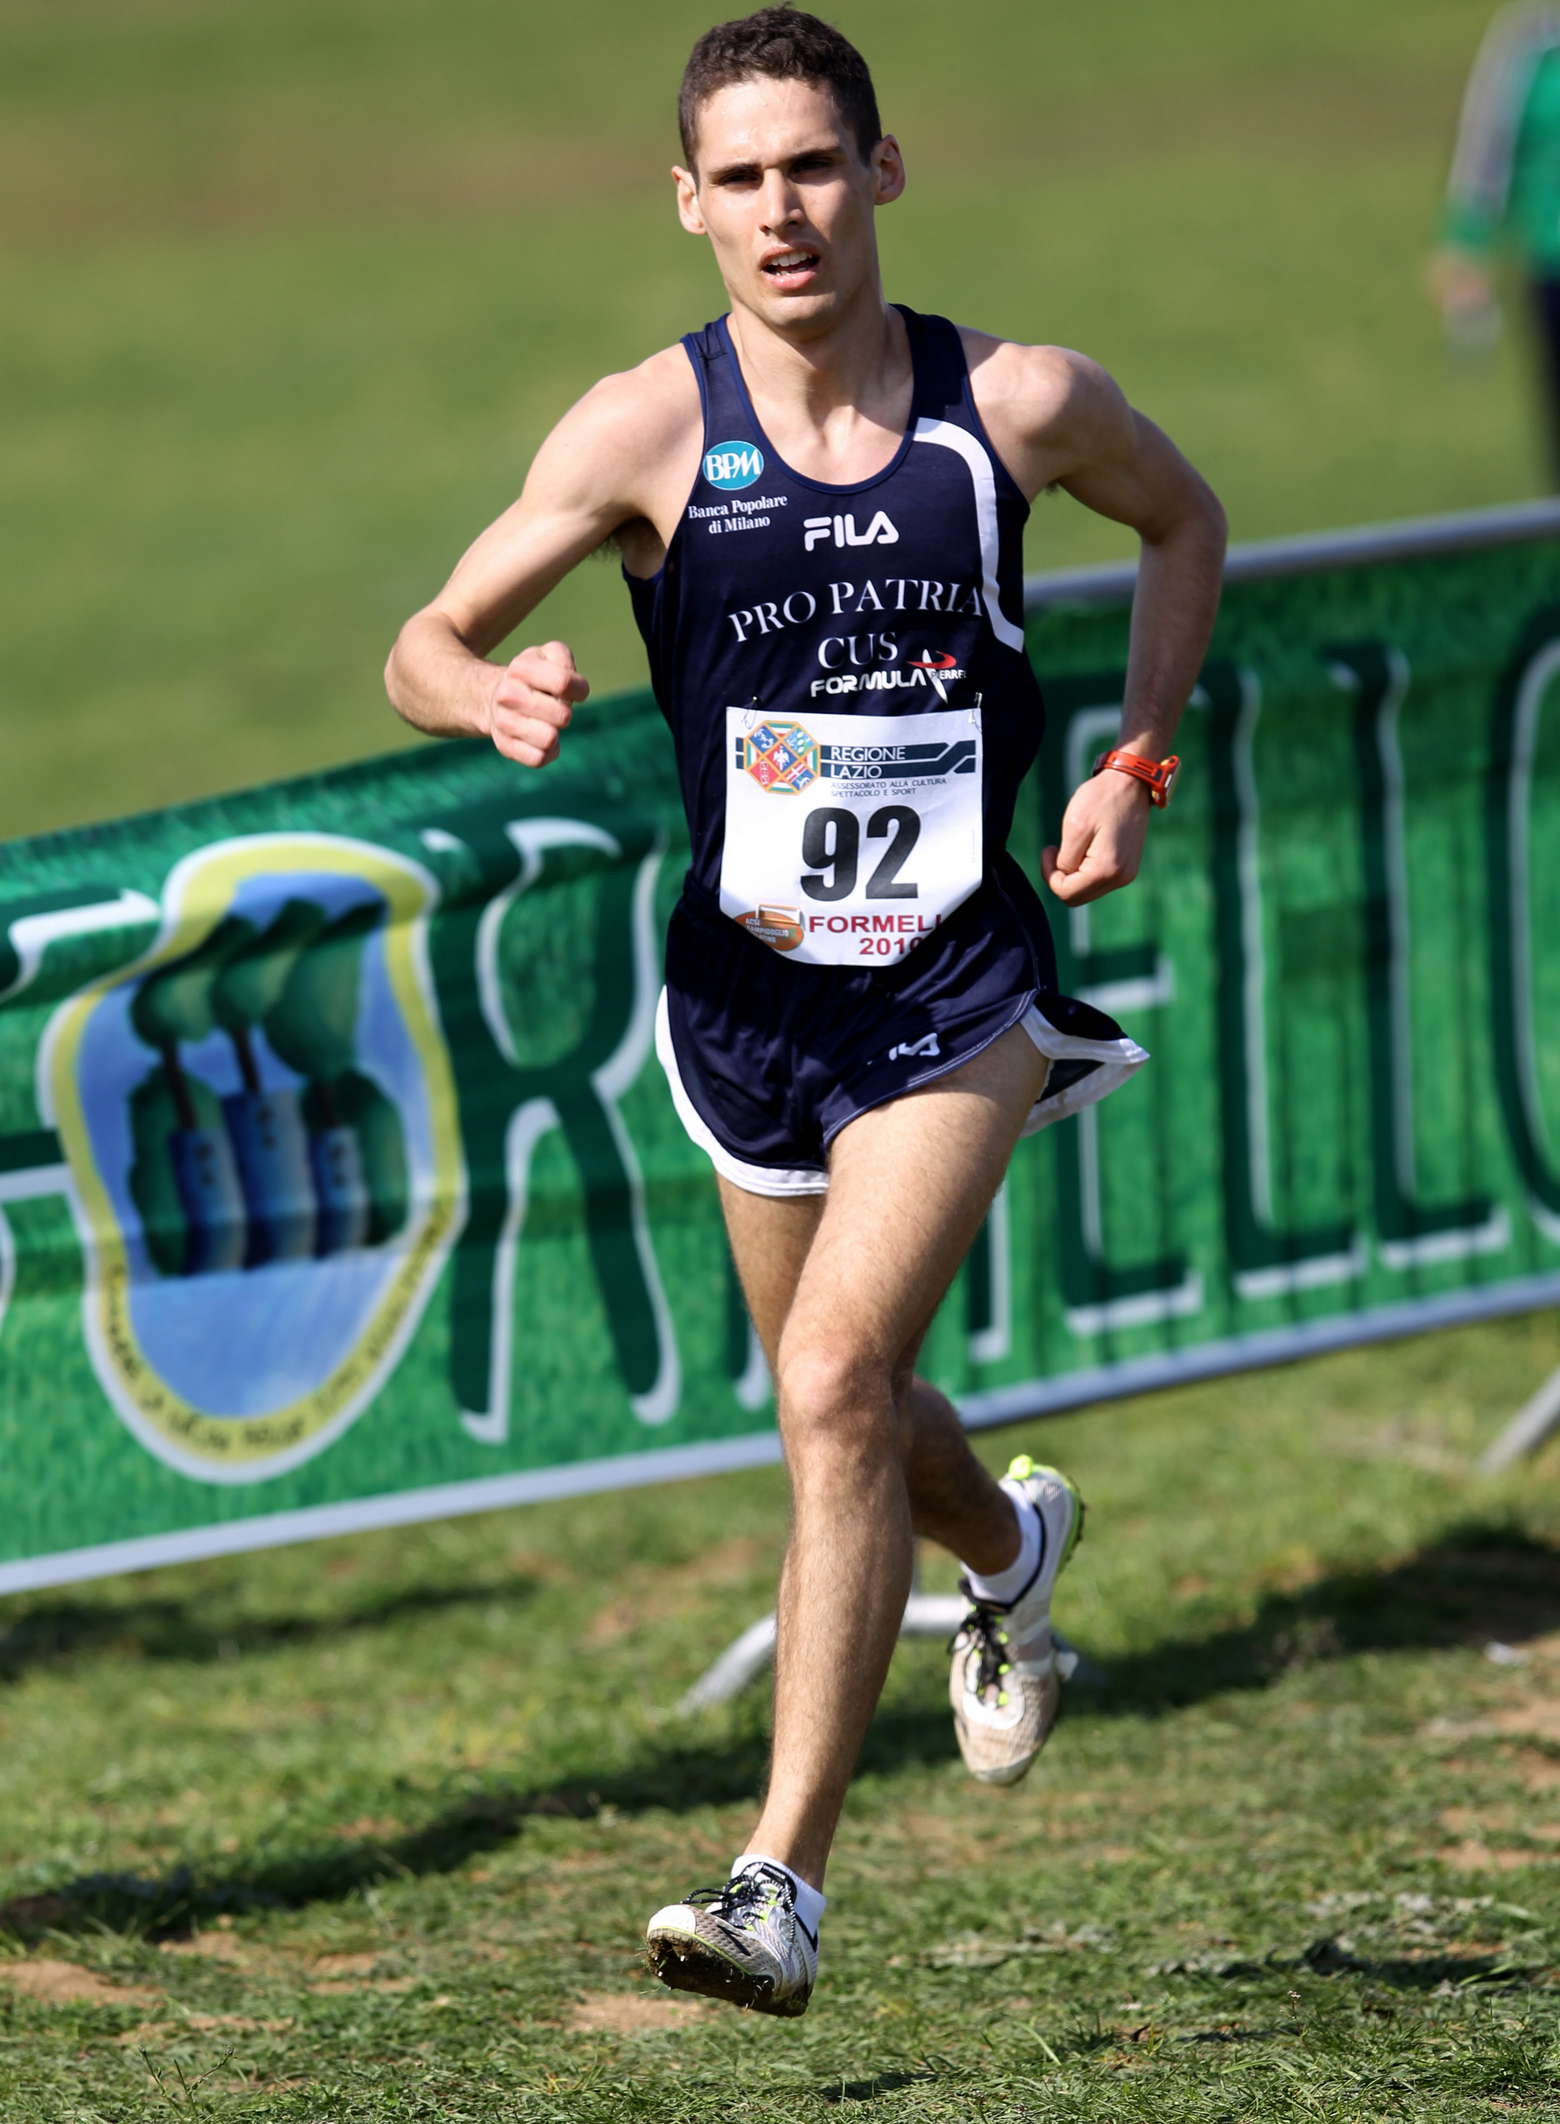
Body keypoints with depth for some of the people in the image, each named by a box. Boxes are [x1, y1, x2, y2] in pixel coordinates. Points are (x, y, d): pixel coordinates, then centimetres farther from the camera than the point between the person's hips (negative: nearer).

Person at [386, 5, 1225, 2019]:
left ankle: (785, 1879, -15)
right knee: (841, 1410, 18)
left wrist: (1136, 760, 2)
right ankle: (1010, 1551, 55)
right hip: (749, 994, 2)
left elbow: (1183, 518, 14)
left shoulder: (1019, 404, -8)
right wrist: (495, 692, -30)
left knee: (838, 1383, -18)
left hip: (958, 981, -2)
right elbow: (425, 643, -6)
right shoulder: (646, 432, -10)